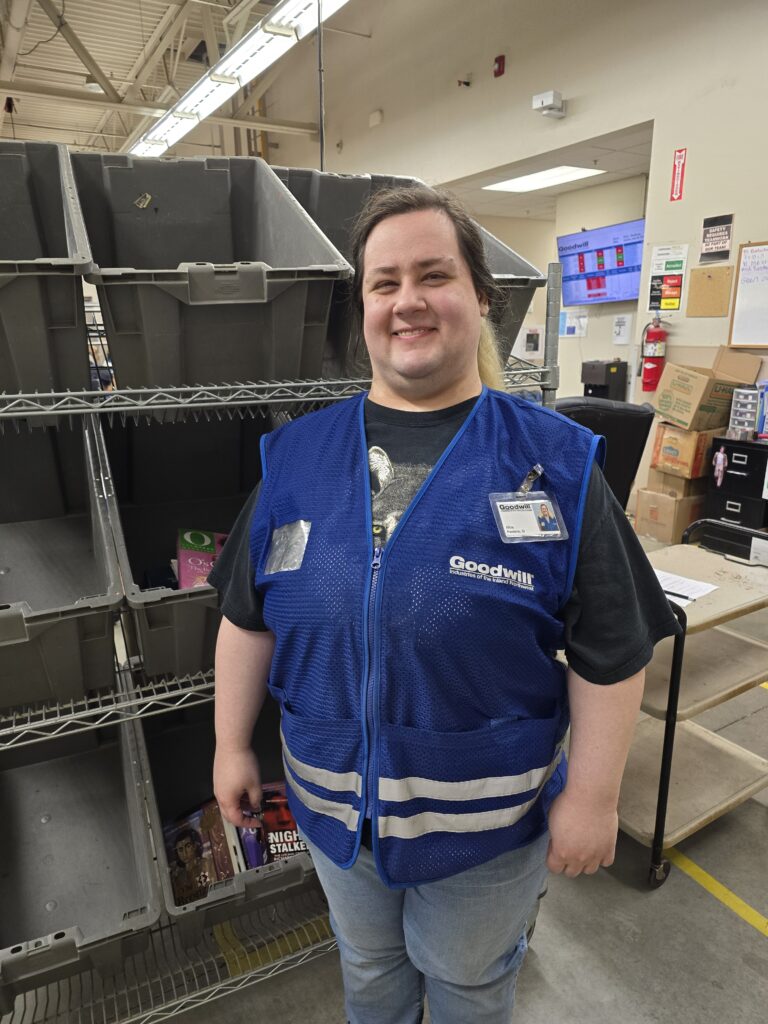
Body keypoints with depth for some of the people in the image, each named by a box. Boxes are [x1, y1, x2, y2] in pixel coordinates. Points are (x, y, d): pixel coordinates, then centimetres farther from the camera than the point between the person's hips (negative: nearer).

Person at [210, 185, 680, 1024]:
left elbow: (609, 654, -11)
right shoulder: (296, 457, -7)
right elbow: (247, 618, 1)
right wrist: (232, 745, 5)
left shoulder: (553, 462, -15)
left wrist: (592, 796, -9)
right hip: (333, 806, 3)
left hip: (487, 822, -2)